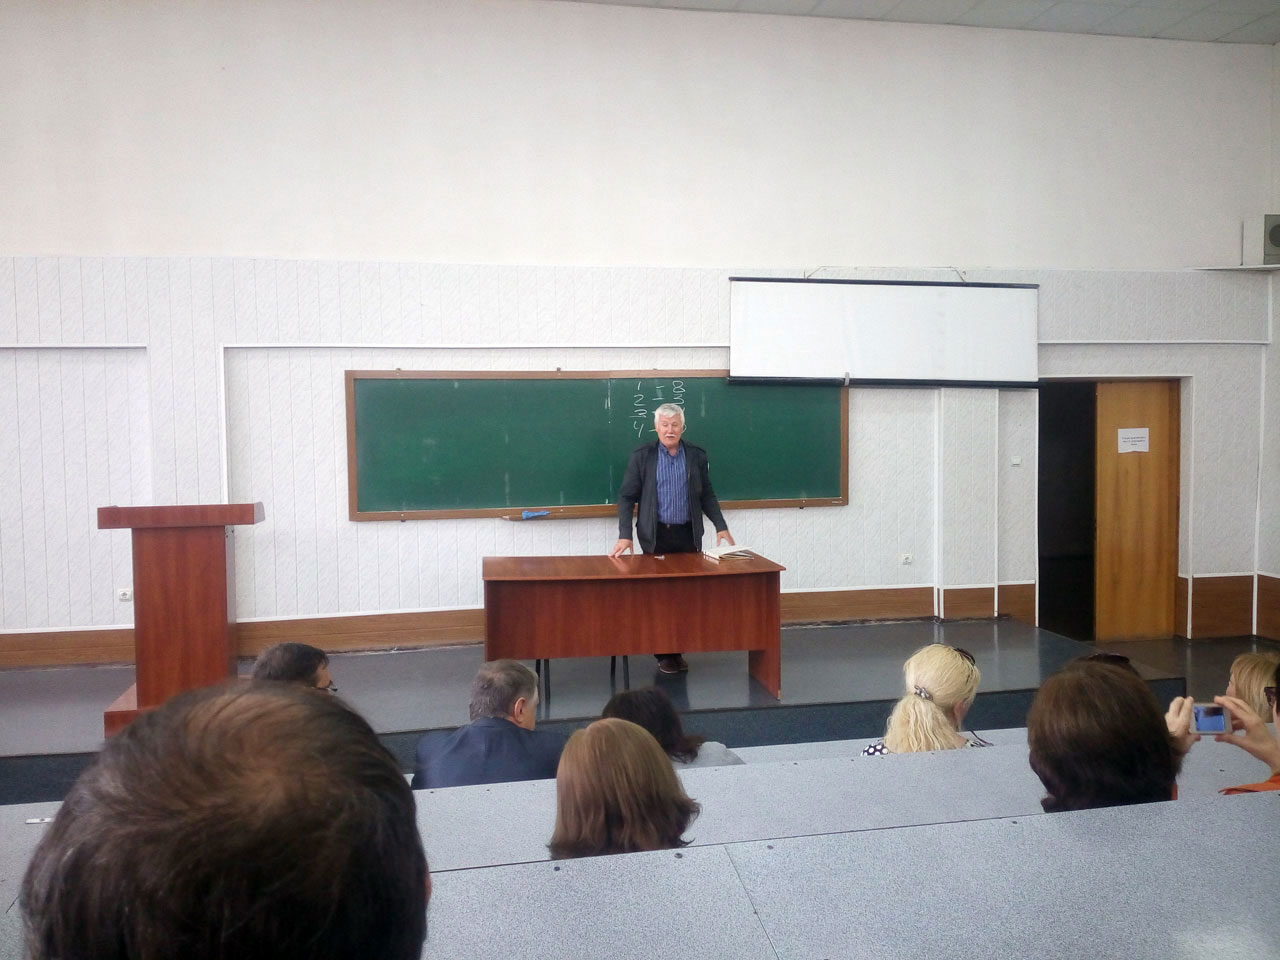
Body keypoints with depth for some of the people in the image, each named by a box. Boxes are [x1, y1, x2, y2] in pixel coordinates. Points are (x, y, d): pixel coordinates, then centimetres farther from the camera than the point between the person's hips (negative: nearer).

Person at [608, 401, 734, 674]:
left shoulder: (697, 455, 6)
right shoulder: (641, 455, -1)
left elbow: (707, 495, 11)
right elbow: (626, 497, -2)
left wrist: (721, 527, 1)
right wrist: (625, 534, -11)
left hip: (687, 535, 2)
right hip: (656, 535, -2)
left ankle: (679, 650, 12)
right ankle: (663, 653, 13)